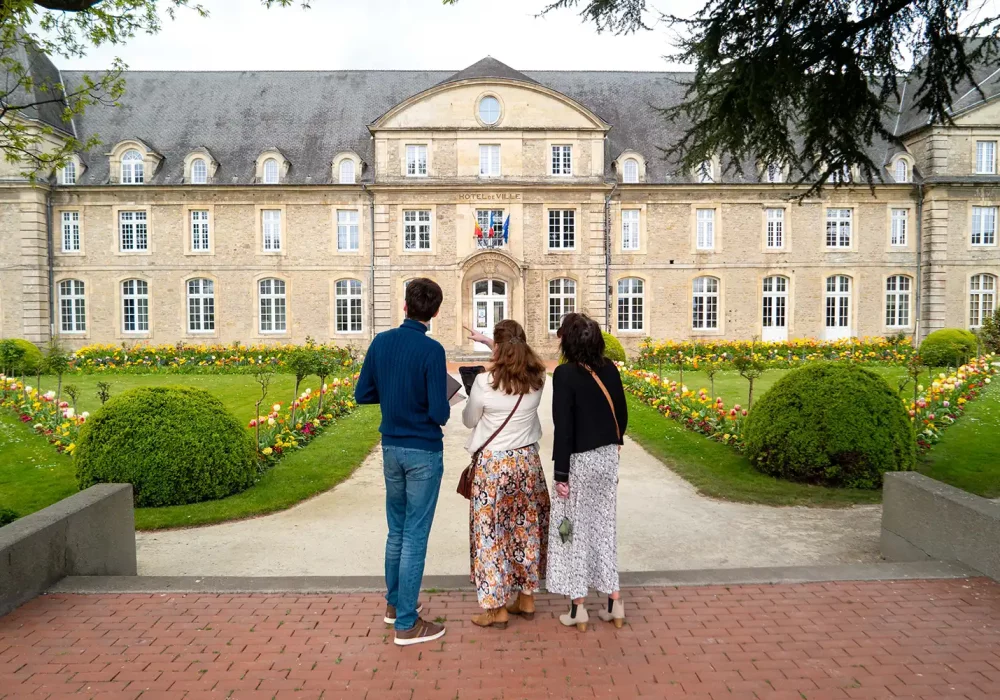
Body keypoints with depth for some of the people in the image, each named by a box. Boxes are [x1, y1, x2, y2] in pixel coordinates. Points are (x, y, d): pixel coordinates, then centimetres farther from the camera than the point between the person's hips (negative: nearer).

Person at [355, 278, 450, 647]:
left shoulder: (381, 342, 0)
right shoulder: (431, 350, -17)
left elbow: (362, 394, 5)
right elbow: (439, 413, -19)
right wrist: (443, 402, 2)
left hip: (391, 447, 6)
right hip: (423, 452, -6)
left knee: (396, 530, 20)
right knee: (415, 536, 3)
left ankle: (394, 603, 34)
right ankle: (407, 623, 12)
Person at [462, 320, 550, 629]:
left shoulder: (484, 382, -16)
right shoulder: (536, 379, -3)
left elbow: (469, 421, 0)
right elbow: (518, 359, 20)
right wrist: (487, 341, 24)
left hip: (494, 464, -5)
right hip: (527, 461, 5)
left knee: (492, 533, 7)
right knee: (527, 529, 16)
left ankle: (497, 609, 15)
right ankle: (526, 600, 28)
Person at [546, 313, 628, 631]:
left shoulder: (565, 374, -16)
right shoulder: (609, 369, 1)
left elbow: (564, 427, -17)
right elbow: (622, 414, 9)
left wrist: (561, 474, -12)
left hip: (580, 461, -6)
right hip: (608, 457, 6)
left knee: (574, 529, 7)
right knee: (604, 526, 16)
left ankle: (578, 607, 15)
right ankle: (614, 602, 22)